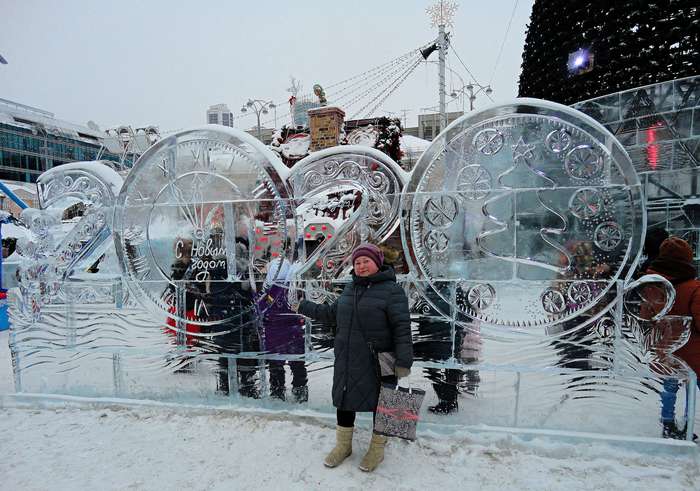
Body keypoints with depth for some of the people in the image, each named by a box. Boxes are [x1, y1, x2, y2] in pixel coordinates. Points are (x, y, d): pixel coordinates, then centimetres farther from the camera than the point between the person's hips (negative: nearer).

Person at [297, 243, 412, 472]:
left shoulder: (392, 290, -13)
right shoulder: (351, 288, 8)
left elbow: (402, 328, -17)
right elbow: (333, 314, 19)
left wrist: (404, 362, -22)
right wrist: (304, 306, 22)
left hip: (377, 362, -6)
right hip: (347, 360, 6)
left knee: (379, 402, 11)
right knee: (344, 400, 15)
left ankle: (377, 448, 33)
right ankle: (343, 445, 36)